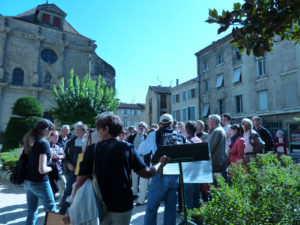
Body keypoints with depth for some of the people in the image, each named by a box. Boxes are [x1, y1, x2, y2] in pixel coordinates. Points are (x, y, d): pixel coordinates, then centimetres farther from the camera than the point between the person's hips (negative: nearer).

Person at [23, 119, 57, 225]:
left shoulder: (28, 141, 4)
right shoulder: (44, 143, -19)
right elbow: (42, 170, -23)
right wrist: (52, 167, -5)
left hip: (27, 181, 8)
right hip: (39, 183, -8)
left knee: (31, 212, 17)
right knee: (51, 210, 7)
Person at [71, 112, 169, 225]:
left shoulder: (92, 149, -9)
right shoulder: (128, 148, -8)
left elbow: (80, 181, -11)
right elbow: (146, 173, -6)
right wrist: (161, 163, 12)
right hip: (123, 206, 1)